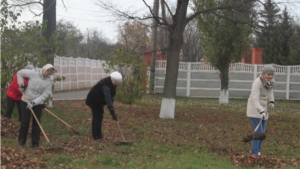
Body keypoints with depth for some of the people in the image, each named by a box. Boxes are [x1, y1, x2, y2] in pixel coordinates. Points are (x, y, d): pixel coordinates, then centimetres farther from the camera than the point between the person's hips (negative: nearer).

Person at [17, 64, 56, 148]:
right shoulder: (33, 73, -18)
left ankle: (35, 143, 12)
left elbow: (45, 95, -14)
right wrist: (21, 85, -5)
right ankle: (22, 140, 22)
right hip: (26, 101, -1)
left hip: (38, 103, 1)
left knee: (36, 123, 2)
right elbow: (20, 73, -3)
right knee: (25, 121, 3)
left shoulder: (50, 80, -12)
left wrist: (34, 102, -21)